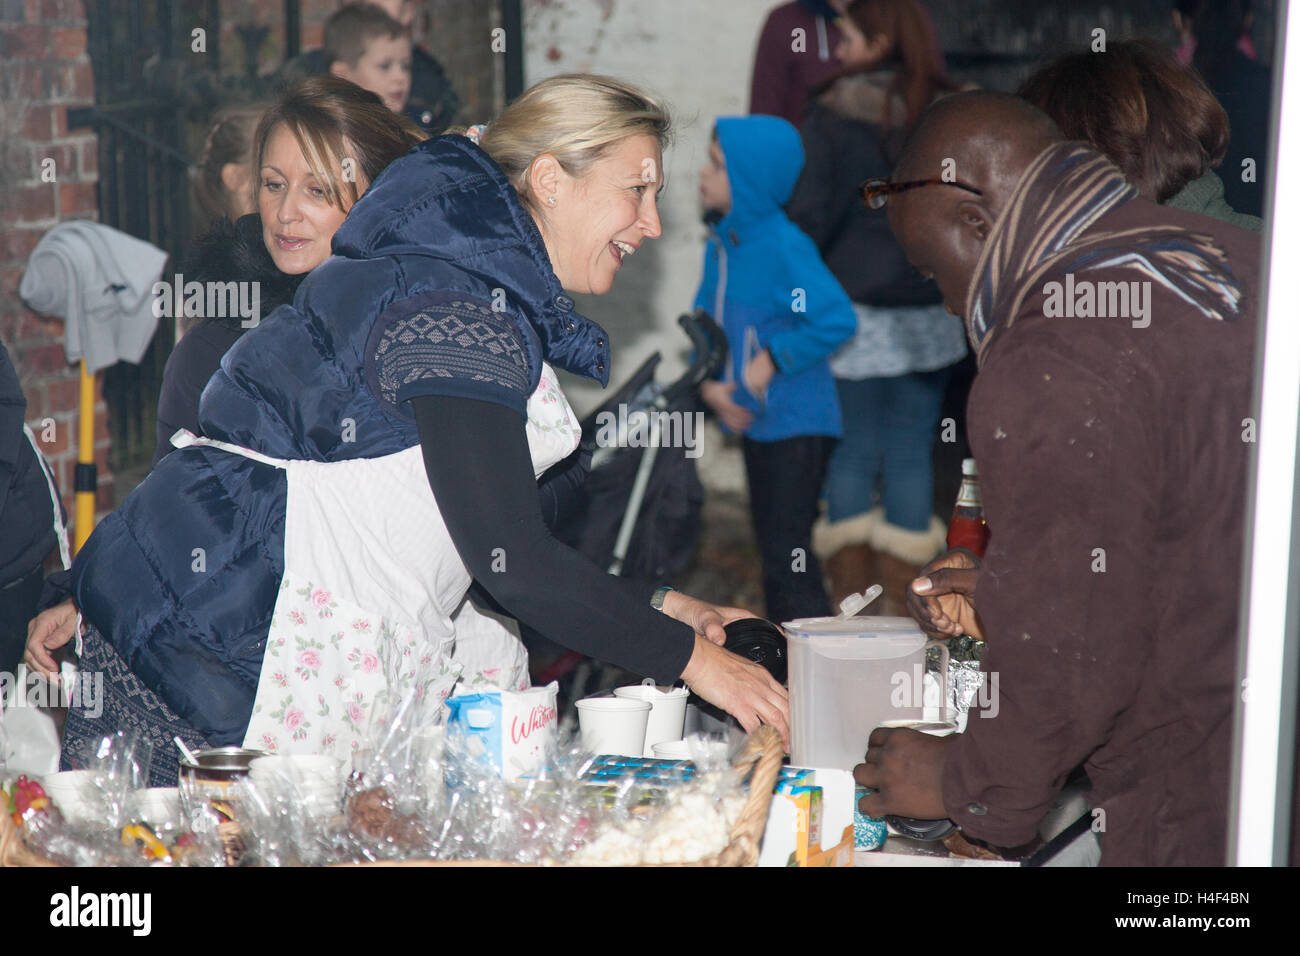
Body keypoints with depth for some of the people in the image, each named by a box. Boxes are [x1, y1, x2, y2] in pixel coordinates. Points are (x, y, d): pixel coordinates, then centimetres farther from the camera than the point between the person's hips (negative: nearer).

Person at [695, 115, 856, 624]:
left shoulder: (784, 247, -20)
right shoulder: (720, 245, 6)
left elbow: (837, 320, -25)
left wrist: (770, 362, -20)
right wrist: (711, 383, -4)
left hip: (797, 424, -9)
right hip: (754, 420, 9)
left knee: (788, 548, -8)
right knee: (770, 541, 18)